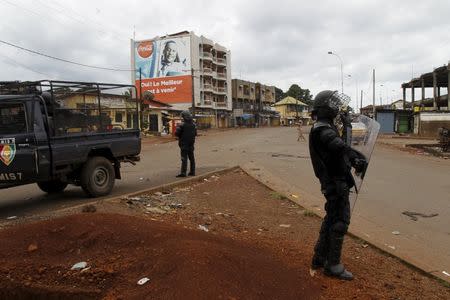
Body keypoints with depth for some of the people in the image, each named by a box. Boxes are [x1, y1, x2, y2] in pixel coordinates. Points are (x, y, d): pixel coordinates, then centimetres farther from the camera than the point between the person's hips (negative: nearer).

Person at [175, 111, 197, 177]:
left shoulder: (182, 125, -15)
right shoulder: (193, 124, 4)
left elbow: (176, 133, -13)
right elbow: (195, 134, 12)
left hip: (184, 144, -6)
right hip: (191, 144, 6)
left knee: (184, 158, -6)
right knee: (192, 158, 13)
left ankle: (183, 172, -10)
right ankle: (192, 172, 18)